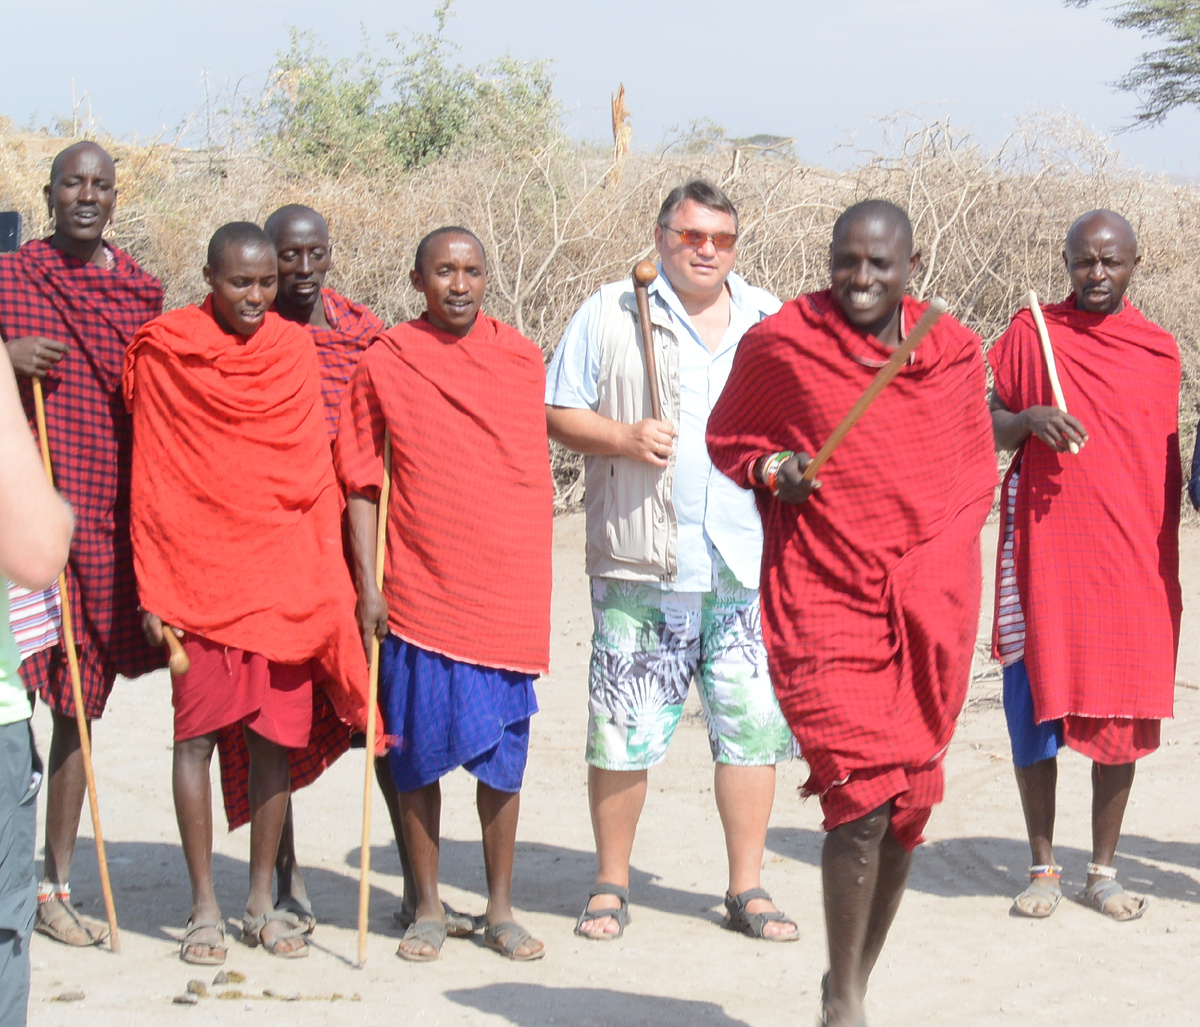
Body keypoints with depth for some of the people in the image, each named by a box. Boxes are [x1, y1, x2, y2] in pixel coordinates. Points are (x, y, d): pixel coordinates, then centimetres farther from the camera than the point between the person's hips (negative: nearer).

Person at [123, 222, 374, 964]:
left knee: (278, 735, 5)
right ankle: (205, 907, 9)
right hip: (199, 576, -2)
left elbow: (317, 474, 10)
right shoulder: (164, 353, -1)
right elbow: (150, 482, 0)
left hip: (287, 581, 2)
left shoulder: (295, 351, 7)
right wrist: (153, 588, -4)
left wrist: (329, 582, 5)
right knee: (197, 733, 0)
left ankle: (264, 900, 16)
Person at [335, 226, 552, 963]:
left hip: (508, 590, 1)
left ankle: (501, 909, 17)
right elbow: (361, 483, 2)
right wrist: (367, 586, -4)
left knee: (503, 755, 6)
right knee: (419, 751, 4)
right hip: (420, 590, -1)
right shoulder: (385, 363, 0)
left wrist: (537, 583, 11)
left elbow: (536, 474, 12)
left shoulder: (522, 359, 5)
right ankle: (428, 907, 16)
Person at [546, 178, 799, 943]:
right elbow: (559, 415, 3)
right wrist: (625, 437, -13)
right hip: (640, 564, -2)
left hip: (750, 565, 3)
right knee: (624, 732, 0)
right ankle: (611, 886, 14)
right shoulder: (611, 315, 5)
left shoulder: (769, 320, 14)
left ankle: (748, 888, 12)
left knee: (752, 726, 2)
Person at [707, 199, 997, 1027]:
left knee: (910, 805, 8)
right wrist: (773, 469, -6)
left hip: (932, 606, 4)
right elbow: (727, 439, 15)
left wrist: (940, 562, 4)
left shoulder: (954, 349, 7)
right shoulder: (780, 343, 0)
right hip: (825, 597, -3)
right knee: (862, 799, -14)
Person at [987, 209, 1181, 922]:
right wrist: (1029, 420, -15)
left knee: (1123, 711, 2)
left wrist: (1166, 565, 11)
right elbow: (990, 428, 7)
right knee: (1038, 701, -1)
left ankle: (1106, 870, 13)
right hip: (1046, 543, -1)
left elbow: (1168, 463, 14)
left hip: (1132, 555, 2)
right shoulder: (1032, 333, 2)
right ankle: (1044, 868, 11)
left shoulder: (1159, 350, 8)